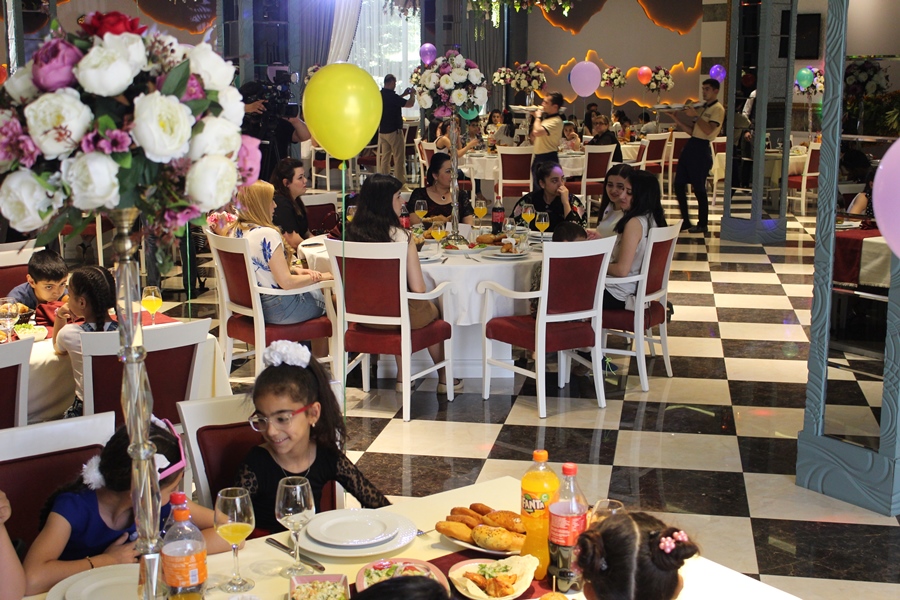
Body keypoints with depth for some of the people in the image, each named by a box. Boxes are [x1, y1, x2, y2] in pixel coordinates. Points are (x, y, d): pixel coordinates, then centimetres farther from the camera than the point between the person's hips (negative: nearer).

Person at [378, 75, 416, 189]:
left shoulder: (380, 95, 5)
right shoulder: (392, 96, -20)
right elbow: (409, 104, -17)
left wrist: (403, 95, 23)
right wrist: (412, 94, 1)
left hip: (382, 131, 8)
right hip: (394, 131, -8)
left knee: (385, 157, 11)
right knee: (399, 159, -3)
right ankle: (401, 183, -2)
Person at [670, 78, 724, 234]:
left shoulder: (718, 109, -6)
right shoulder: (703, 108, 21)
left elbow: (708, 130, -19)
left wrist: (695, 116, -18)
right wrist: (677, 120, 10)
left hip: (701, 149, -9)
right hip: (690, 146, 9)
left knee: (699, 188, -4)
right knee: (679, 184, 6)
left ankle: (703, 224, 6)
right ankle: (685, 221, 13)